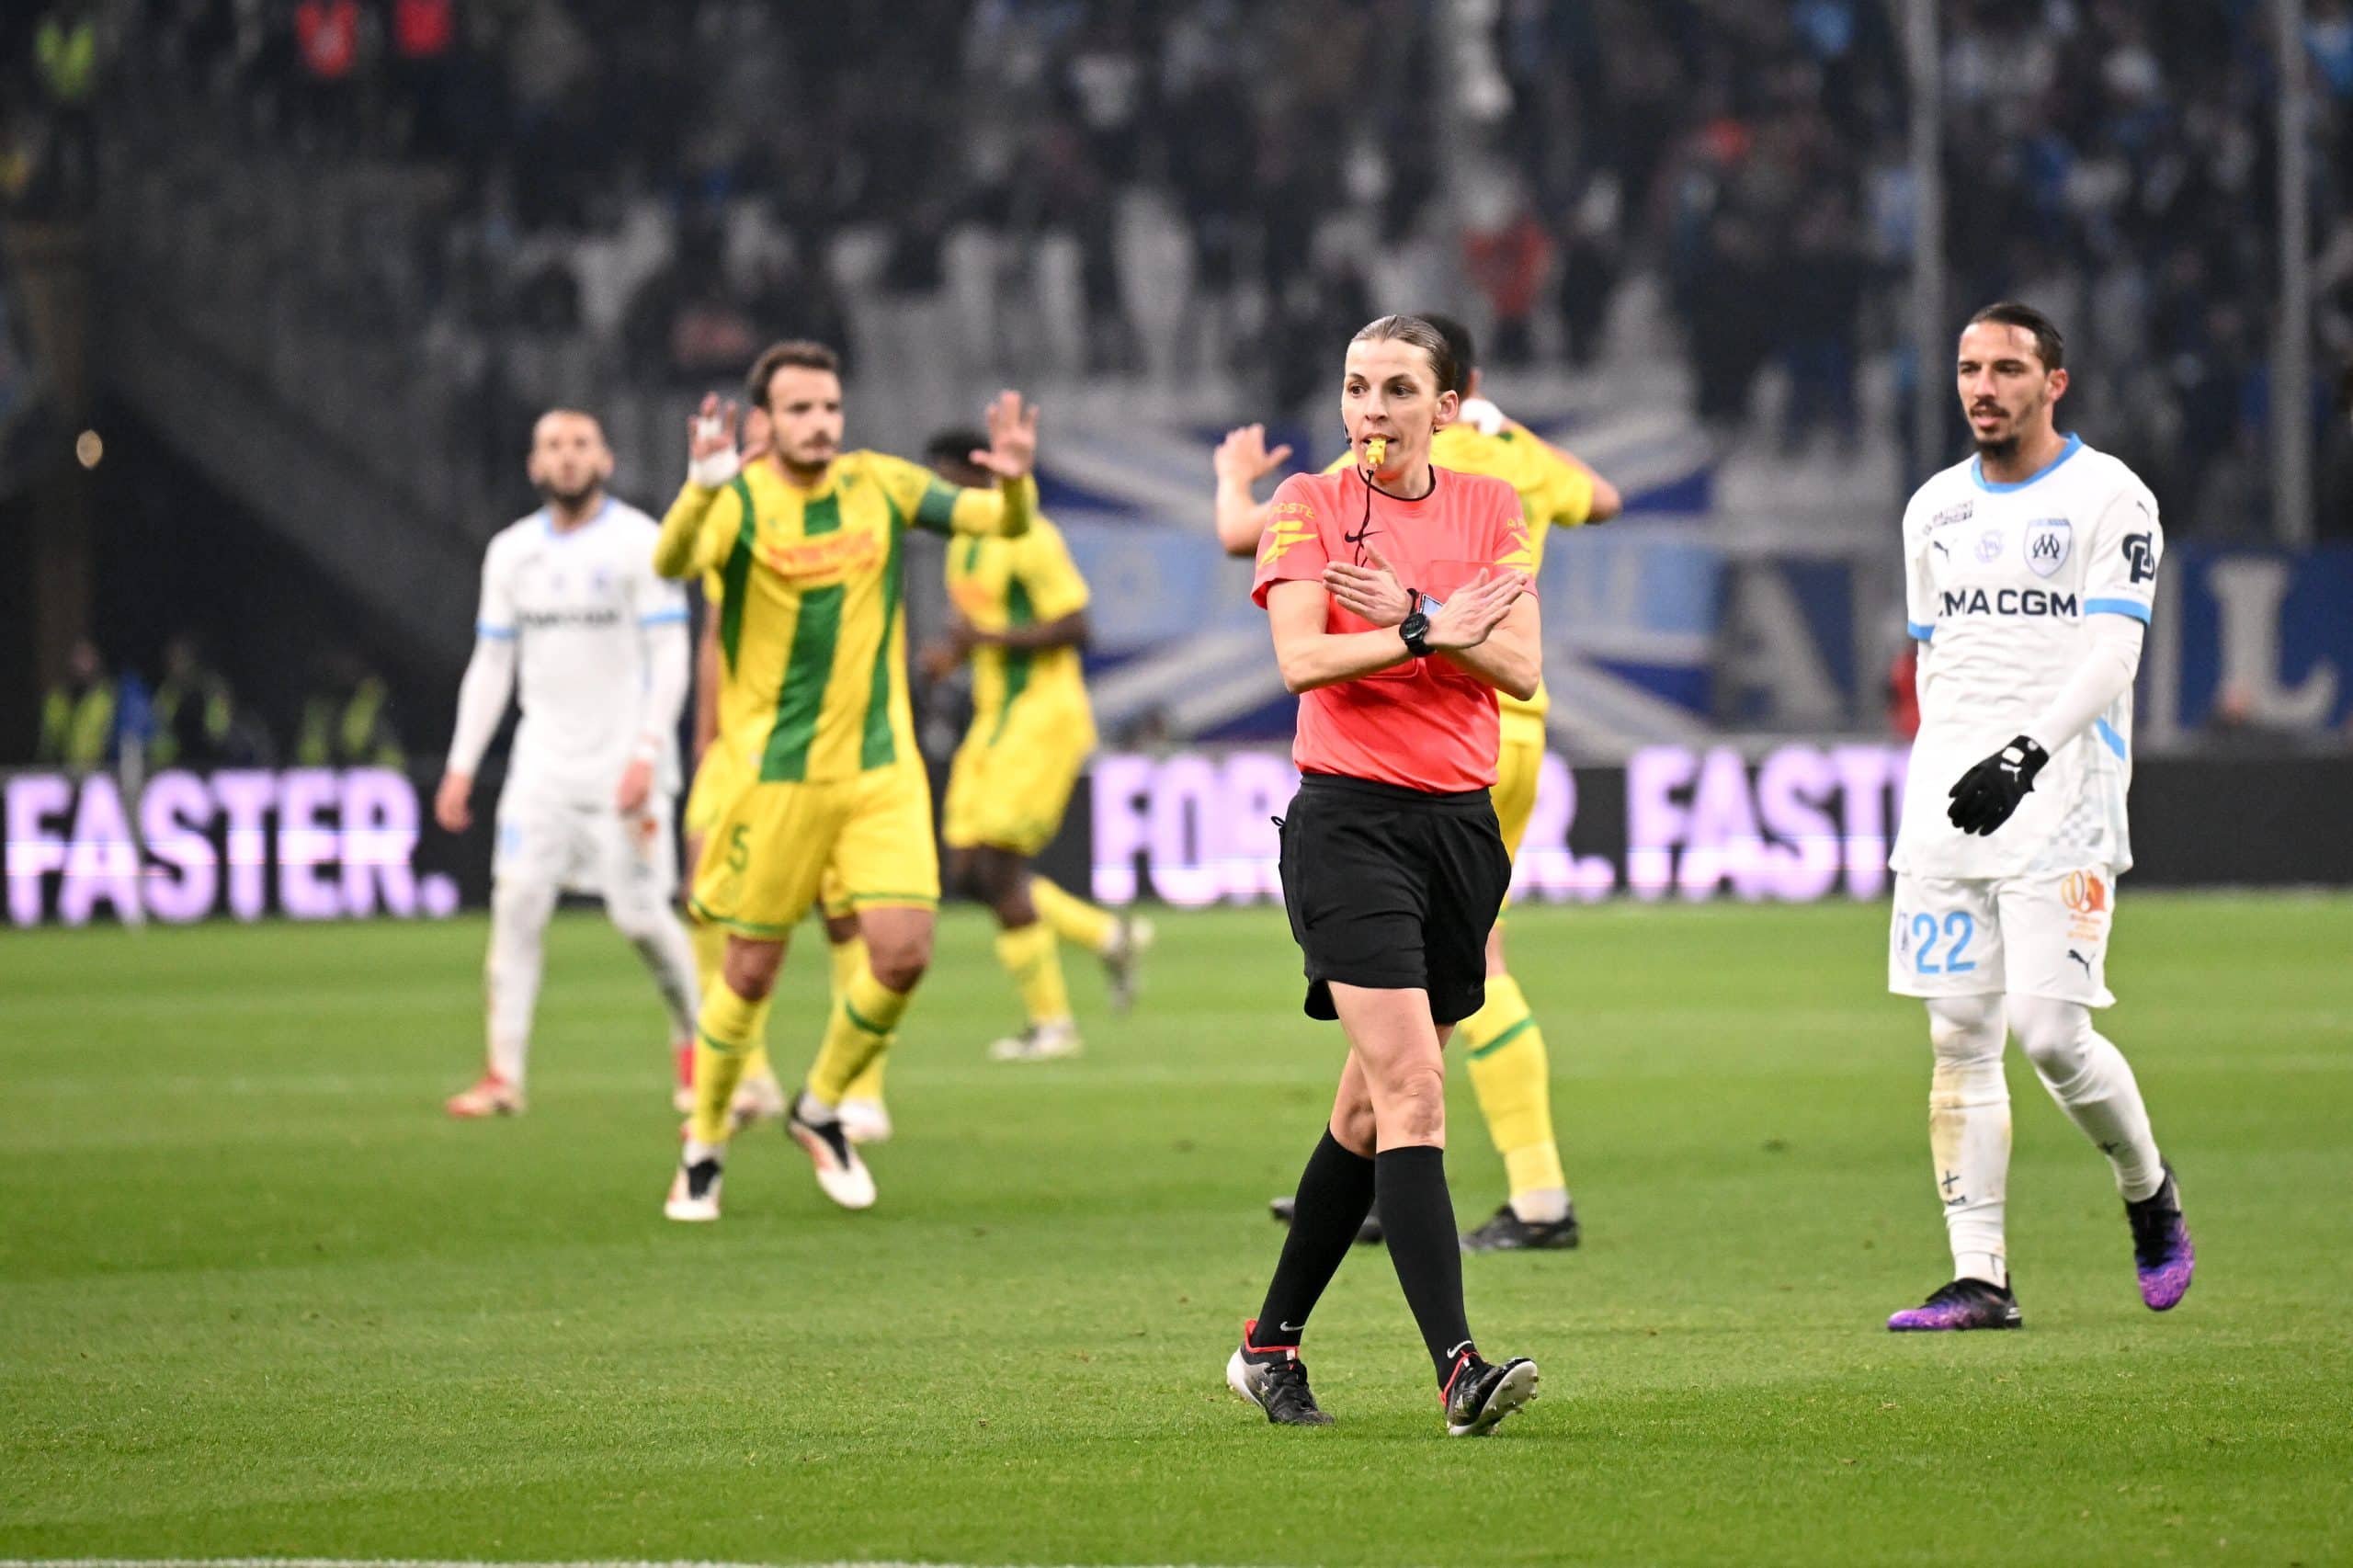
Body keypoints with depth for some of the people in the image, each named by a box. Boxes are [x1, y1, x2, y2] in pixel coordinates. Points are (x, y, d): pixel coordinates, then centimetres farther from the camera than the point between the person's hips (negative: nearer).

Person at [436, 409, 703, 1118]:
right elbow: (491, 663, 14)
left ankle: (695, 1040, 17)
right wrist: (461, 765, 8)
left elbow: (670, 658, -9)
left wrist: (647, 753, -19)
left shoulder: (638, 543, -5)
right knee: (517, 901, -8)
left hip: (622, 759, -4)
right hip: (544, 759, 4)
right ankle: (504, 1073, -7)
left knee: (641, 914, -6)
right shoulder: (512, 552, 10)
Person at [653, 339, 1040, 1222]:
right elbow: (673, 563, -31)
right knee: (752, 972, 2)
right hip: (776, 773, -3)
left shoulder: (880, 485, 1)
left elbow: (1002, 522, -4)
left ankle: (821, 1109, 17)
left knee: (903, 953, -8)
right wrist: (699, 490, -51)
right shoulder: (739, 501, -11)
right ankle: (703, 1149, 22)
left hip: (881, 766, 3)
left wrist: (1014, 481, -27)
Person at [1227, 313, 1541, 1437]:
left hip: (1461, 823, 5)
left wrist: (1412, 616, -13)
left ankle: (1270, 1345, 25)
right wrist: (1433, 634, -13)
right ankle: (1455, 1365, -26)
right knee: (1410, 1085, -18)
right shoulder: (1309, 505, 1)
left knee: (1375, 1104, 10)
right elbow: (1301, 659, -11)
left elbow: (1520, 668, -1)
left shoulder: (1490, 508, 10)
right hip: (1348, 819, -4)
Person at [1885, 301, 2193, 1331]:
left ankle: (2149, 1191, 15)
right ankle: (1980, 1276, 0)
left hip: (2061, 798, -5)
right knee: (1958, 1037, -1)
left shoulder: (2110, 499, -3)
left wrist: (2026, 754, -24)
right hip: (1949, 805, 5)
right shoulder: (1936, 509, 16)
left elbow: (2110, 659, -12)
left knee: (2048, 1031, -12)